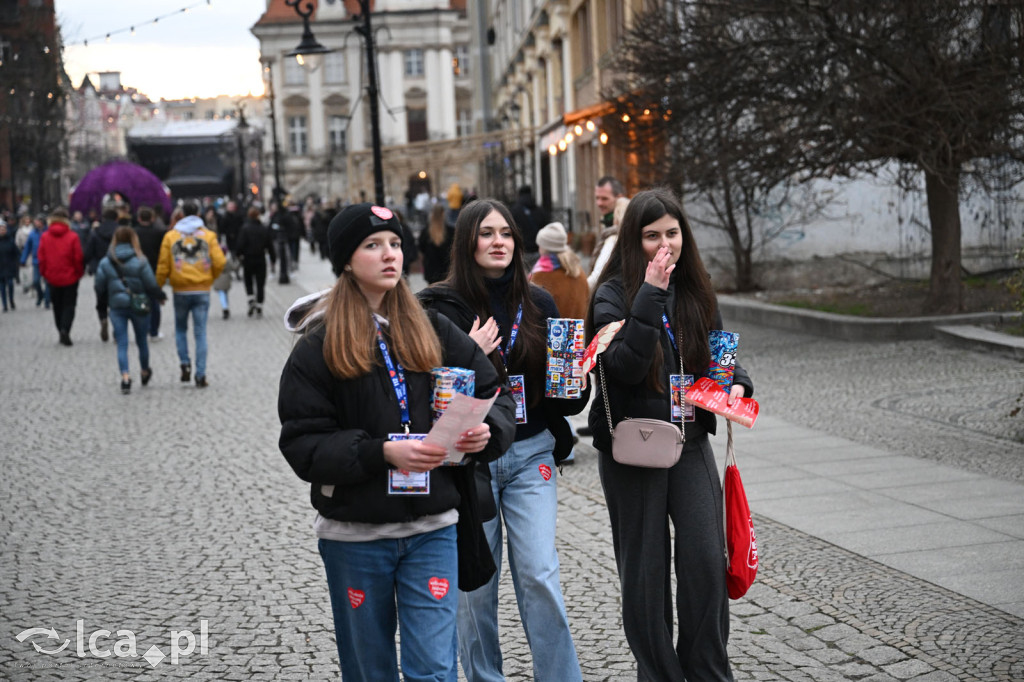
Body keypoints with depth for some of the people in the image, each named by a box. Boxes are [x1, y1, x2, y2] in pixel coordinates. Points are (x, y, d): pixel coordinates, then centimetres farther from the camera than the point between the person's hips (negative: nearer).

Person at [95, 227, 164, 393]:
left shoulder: (105, 262, -5)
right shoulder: (140, 261, -11)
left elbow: (99, 287, -3)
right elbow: (151, 285, -10)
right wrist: (160, 297, 8)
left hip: (117, 307, 1)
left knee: (122, 344, 3)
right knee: (142, 341, 17)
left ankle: (125, 377, -14)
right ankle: (145, 373, 35)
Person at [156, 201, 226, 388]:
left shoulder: (170, 236, 2)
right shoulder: (209, 235, 1)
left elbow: (163, 266, 0)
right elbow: (219, 262, -6)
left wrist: (158, 287, 12)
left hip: (181, 290, 0)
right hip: (202, 291, 0)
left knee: (180, 329, 18)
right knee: (200, 333, 2)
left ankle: (185, 364, 1)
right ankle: (200, 376, -1)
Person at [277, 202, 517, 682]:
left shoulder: (433, 331, 5)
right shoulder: (317, 347, -3)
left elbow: (495, 393, 8)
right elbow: (303, 445, -10)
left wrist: (486, 430, -15)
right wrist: (382, 452, -23)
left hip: (432, 529, 1)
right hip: (354, 534, -1)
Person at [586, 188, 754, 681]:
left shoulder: (696, 291, 7)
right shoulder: (613, 295, -7)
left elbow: (720, 352, 20)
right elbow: (626, 367, -22)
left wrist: (736, 383, -2)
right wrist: (651, 294, -26)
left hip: (690, 440, 3)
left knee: (706, 557, -5)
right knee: (645, 567, 5)